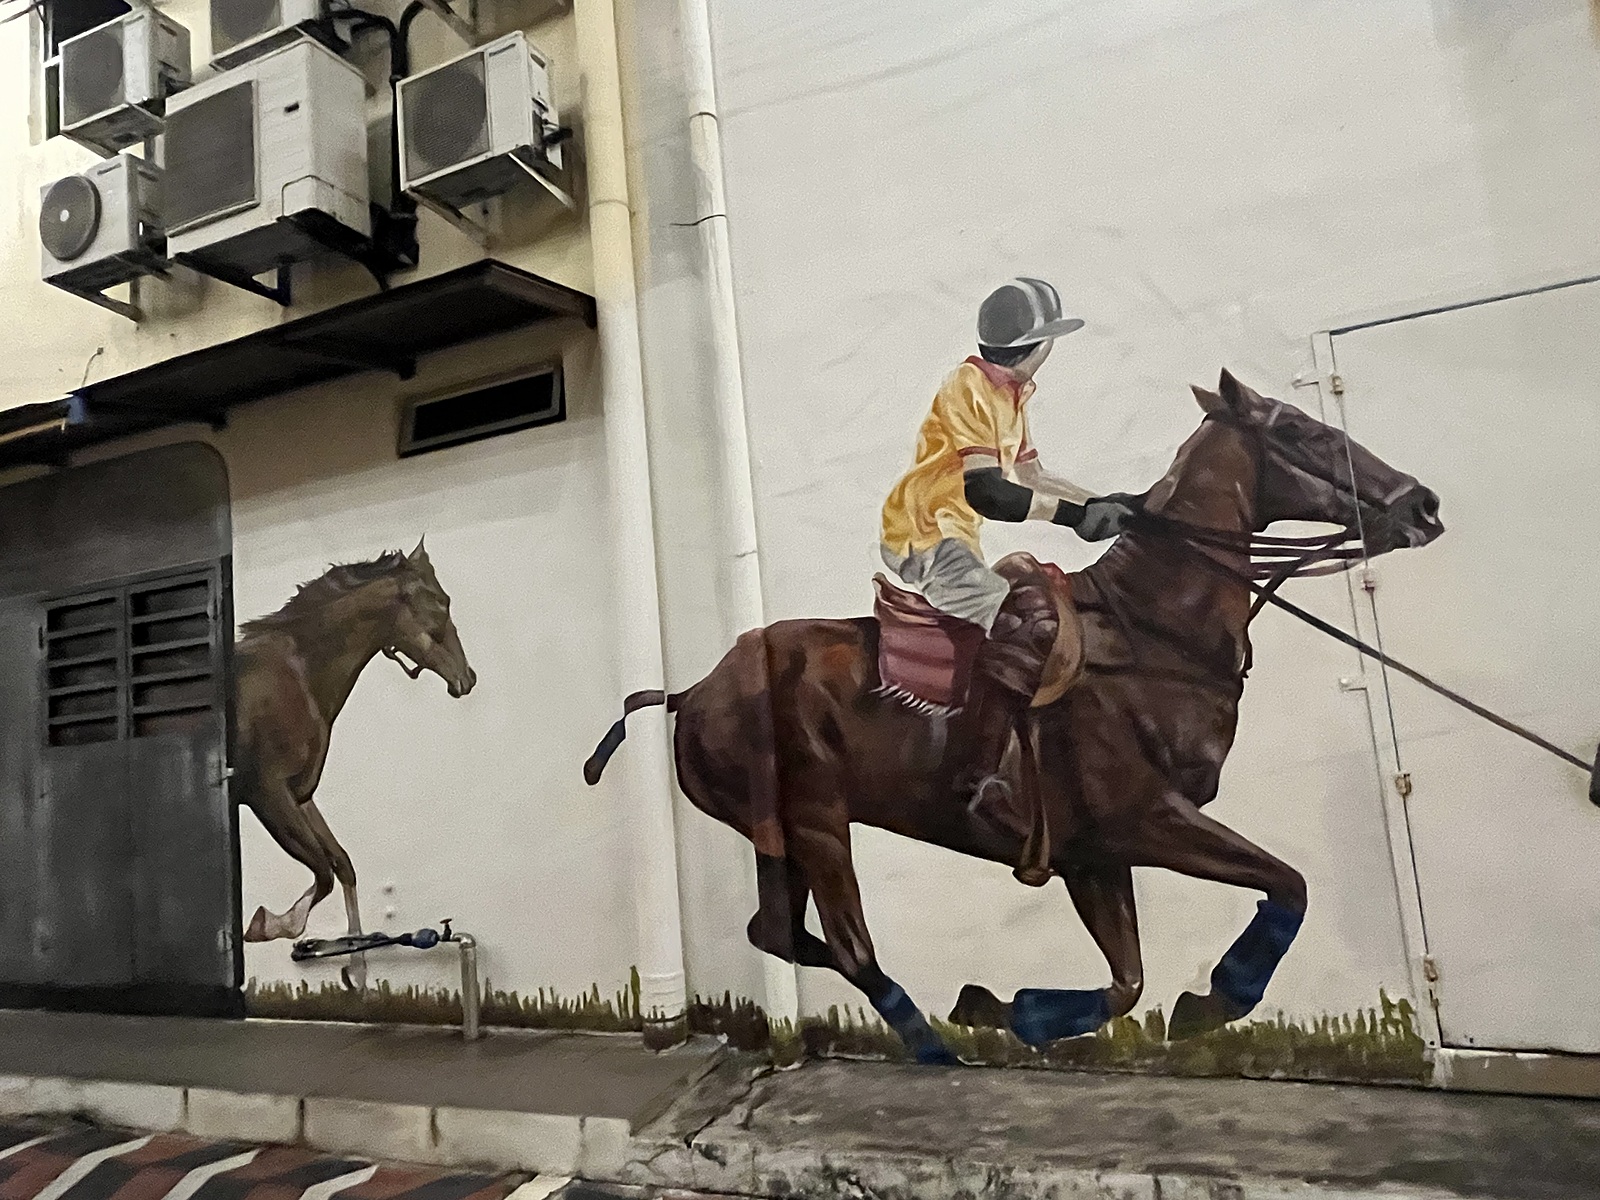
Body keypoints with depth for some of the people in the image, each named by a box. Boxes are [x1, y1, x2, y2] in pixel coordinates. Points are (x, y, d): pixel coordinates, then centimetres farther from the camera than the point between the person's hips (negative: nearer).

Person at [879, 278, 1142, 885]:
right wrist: (1075, 515, -29)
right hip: (925, 536, -11)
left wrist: (1106, 503, 9)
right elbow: (986, 491, -25)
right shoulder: (968, 388, -15)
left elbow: (1033, 477, 18)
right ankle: (981, 779, -25)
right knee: (1027, 620, -25)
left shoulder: (1012, 393, 16)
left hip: (954, 541, 11)